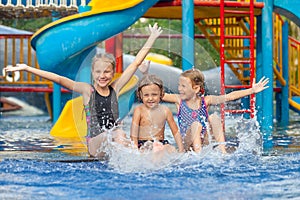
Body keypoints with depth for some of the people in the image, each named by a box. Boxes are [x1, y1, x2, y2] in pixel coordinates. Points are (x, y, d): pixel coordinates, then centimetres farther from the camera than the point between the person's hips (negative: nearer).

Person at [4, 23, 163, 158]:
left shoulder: (115, 89, 13)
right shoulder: (87, 90, 6)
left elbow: (136, 63, 18)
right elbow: (58, 79, -1)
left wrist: (152, 38, 23)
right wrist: (27, 68, -6)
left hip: (113, 143, 3)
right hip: (94, 143, -3)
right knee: (118, 133, -33)